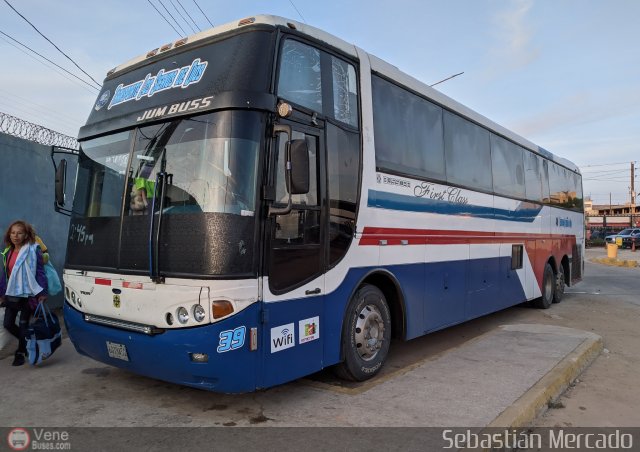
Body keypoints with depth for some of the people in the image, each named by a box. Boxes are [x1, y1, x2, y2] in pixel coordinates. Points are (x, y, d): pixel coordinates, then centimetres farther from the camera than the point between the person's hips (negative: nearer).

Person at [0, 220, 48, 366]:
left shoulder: (33, 250, -11)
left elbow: (40, 271, -12)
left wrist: (42, 293, -16)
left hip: (26, 295, -6)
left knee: (23, 325, 4)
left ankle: (21, 352, 20)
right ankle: (26, 342, 33)